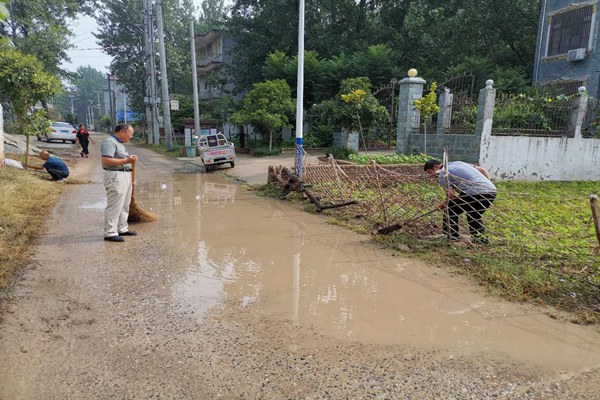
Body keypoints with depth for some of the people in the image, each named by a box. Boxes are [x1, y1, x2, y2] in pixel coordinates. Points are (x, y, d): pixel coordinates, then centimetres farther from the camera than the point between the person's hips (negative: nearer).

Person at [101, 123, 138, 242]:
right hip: (115, 177, -10)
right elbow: (106, 161, -22)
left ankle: (122, 229, 25)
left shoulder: (120, 143, 20)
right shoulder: (109, 142, -11)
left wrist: (130, 178, 22)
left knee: (124, 205, 15)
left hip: (125, 176, 10)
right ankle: (110, 233, -4)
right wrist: (127, 160, -22)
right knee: (114, 206, -9)